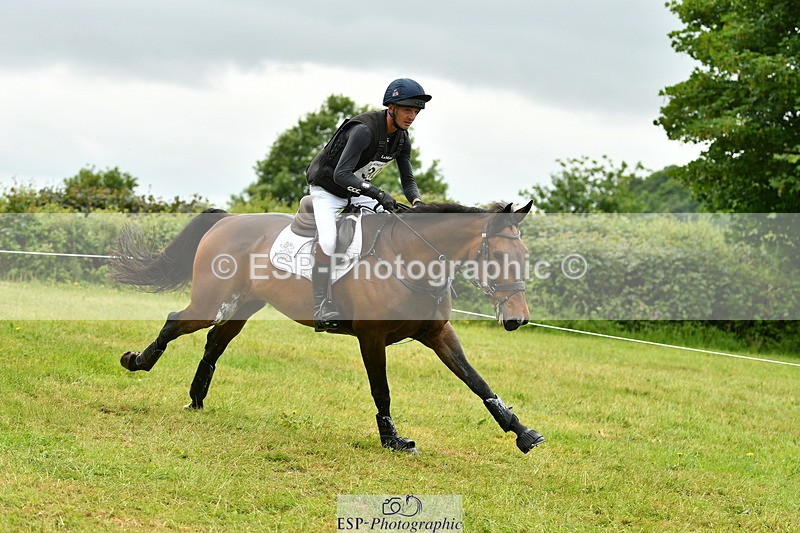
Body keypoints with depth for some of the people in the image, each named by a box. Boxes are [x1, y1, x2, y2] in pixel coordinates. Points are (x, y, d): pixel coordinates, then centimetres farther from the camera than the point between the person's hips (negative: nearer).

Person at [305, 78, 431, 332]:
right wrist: (377, 194, -49)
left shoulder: (402, 139, -6)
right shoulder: (365, 129, -32)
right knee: (327, 241, -31)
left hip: (358, 191, 8)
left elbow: (408, 180, 1)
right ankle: (323, 310, -28)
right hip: (327, 189, -8)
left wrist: (417, 203, -22)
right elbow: (341, 174, -38)